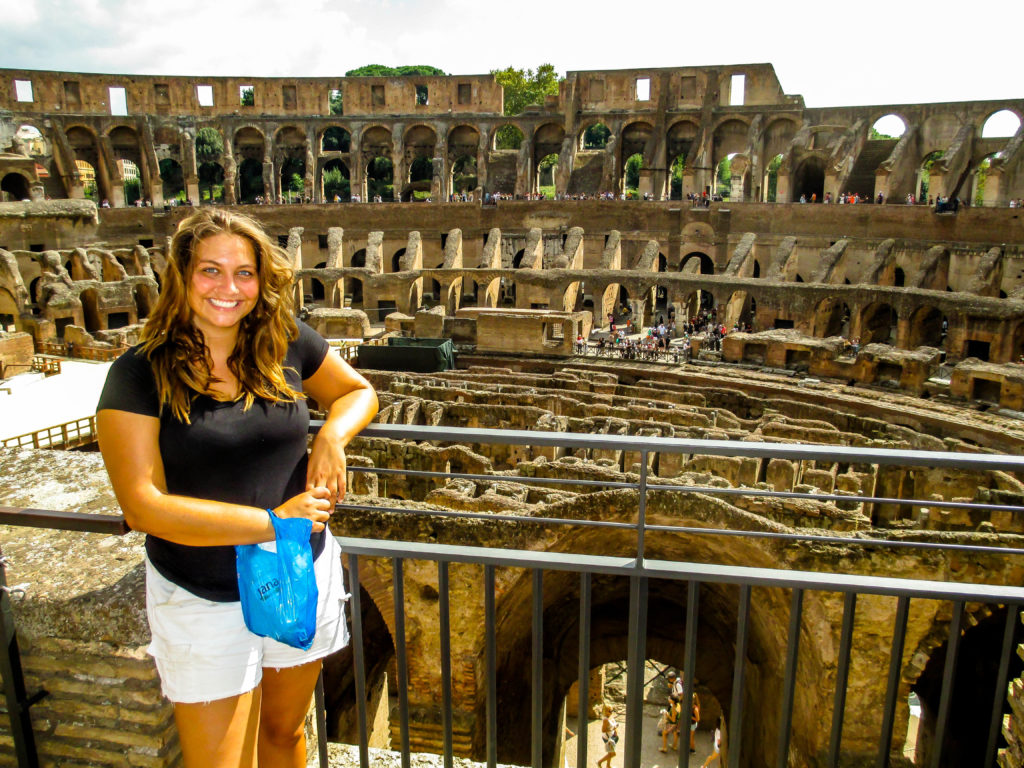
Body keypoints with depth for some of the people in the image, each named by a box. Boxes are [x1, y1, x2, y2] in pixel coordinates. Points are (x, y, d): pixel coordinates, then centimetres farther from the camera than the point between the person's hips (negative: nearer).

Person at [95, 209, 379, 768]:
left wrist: (333, 435, -11)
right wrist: (273, 521, -22)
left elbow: (358, 392, 11)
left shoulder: (287, 345, -5)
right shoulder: (140, 373, -13)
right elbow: (143, 506, -19)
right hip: (203, 601, -3)